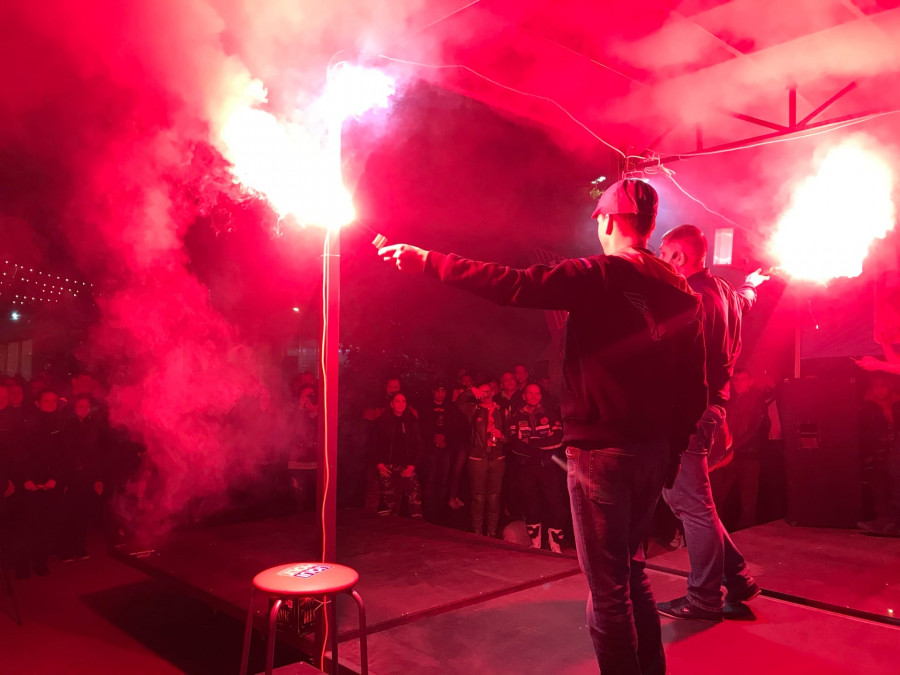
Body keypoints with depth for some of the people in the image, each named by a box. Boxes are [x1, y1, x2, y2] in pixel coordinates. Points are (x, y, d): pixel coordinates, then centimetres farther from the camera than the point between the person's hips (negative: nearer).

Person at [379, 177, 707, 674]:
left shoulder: (599, 276, -11)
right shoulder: (680, 290, 7)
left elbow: (511, 285, -16)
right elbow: (695, 387, 8)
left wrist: (428, 261, -7)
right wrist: (671, 447, 17)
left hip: (601, 448, -7)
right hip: (656, 451, 7)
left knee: (608, 586, 4)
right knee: (631, 571, 23)